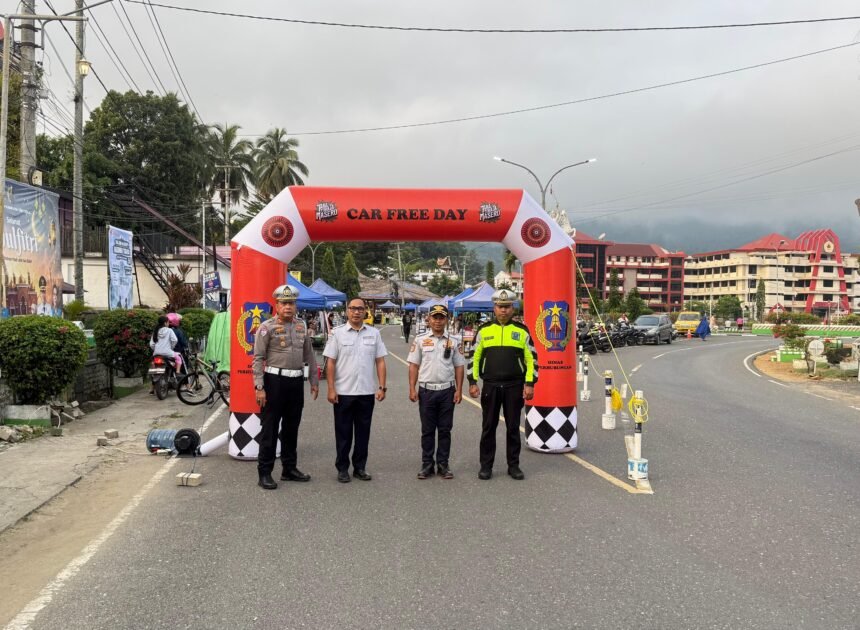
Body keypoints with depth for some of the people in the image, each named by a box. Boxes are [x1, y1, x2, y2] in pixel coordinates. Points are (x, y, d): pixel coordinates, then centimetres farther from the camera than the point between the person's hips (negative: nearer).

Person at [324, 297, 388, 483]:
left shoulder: (374, 333, 6)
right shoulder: (337, 333, -1)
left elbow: (380, 361, 6)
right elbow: (330, 362, -3)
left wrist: (382, 387, 0)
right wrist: (331, 389, -9)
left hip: (367, 392, 2)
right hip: (343, 392, -2)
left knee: (363, 431, 10)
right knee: (343, 432, 6)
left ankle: (360, 467, 22)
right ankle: (342, 468, 18)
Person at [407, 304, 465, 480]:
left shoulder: (453, 341, 5)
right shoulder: (420, 340, 3)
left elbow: (459, 366, 7)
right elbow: (414, 365, 2)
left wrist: (459, 390, 0)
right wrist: (412, 389, -4)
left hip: (447, 390, 1)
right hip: (426, 390, -1)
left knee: (445, 430, 7)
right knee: (427, 430, 6)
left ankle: (443, 465, 16)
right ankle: (427, 465, 15)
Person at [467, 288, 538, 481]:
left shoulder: (522, 331, 3)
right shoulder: (484, 331, 4)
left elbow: (532, 359, 5)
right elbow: (473, 358, 8)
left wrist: (529, 384, -3)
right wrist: (472, 382, 1)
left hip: (515, 387, 0)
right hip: (490, 386, 0)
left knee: (513, 427, 7)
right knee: (488, 427, 5)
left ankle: (513, 465, 18)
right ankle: (486, 466, 15)